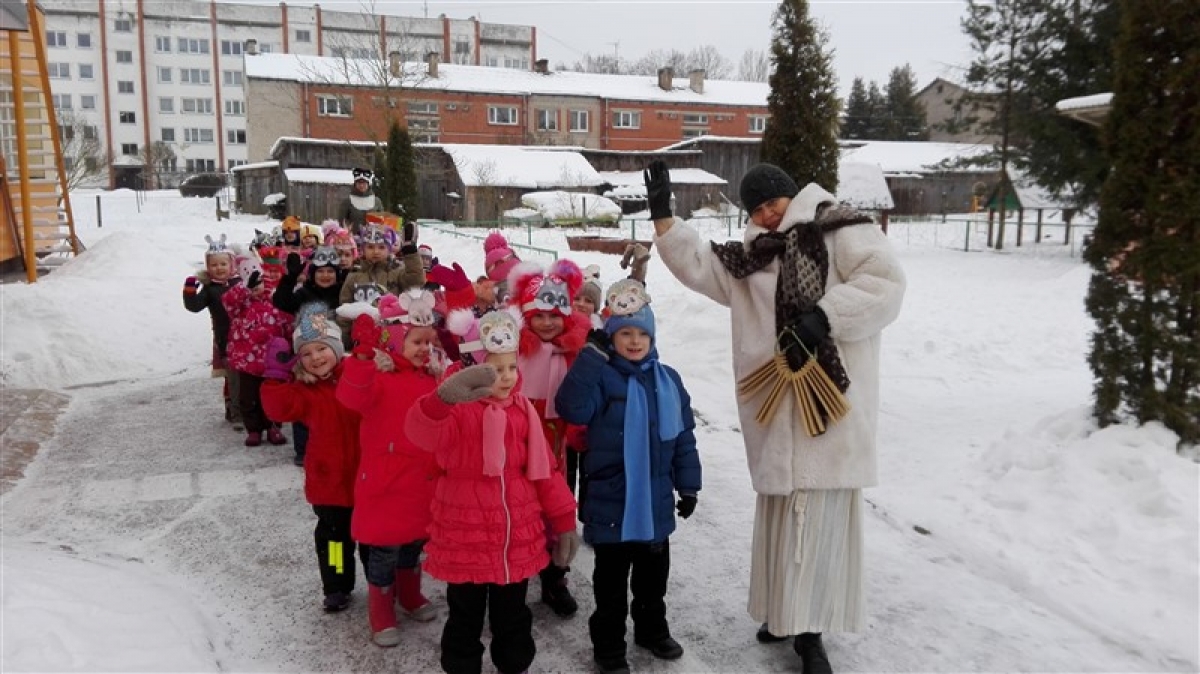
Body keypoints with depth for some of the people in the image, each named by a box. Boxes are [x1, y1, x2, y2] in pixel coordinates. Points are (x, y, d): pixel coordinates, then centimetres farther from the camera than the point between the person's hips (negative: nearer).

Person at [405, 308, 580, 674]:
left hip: (518, 535, 4)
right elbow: (422, 431, -36)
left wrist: (563, 519, 6)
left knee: (512, 614, 20)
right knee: (465, 617, 13)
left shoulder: (523, 410, 3)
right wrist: (444, 397, -57)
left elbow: (543, 469, 7)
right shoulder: (457, 409, -13)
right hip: (466, 535, -4)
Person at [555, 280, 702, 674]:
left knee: (653, 573, 21)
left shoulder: (667, 380, 3)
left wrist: (688, 485, 7)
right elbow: (572, 409, -29)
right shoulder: (601, 377, -10)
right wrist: (592, 355, -28)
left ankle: (652, 629, 42)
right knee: (612, 579, 10)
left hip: (656, 501, 4)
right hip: (611, 501, -4)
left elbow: (683, 437, 8)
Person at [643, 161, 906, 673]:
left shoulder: (841, 232, -3)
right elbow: (699, 265, 14)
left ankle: (809, 630, 8)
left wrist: (824, 316, -21)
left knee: (819, 515, -3)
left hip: (830, 400, -6)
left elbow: (885, 282, -12)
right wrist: (663, 216, 6)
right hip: (774, 408, 6)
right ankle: (784, 609, 30)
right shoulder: (752, 256, 17)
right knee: (779, 511, 14)